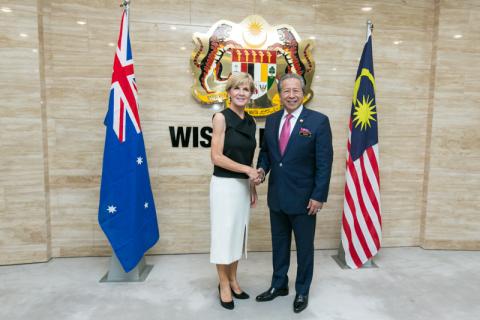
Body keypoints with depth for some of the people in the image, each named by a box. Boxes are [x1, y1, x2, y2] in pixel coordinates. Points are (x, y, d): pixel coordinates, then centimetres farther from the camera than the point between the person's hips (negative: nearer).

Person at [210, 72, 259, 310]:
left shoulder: (251, 122, 9)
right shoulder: (221, 117, -10)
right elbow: (217, 157, -16)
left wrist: (253, 187, 13)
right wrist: (247, 170, -14)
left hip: (243, 186, 6)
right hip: (224, 184, -6)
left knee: (238, 234, 15)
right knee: (224, 234, 5)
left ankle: (233, 280, 32)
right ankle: (224, 285, 23)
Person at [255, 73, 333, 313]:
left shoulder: (318, 121, -10)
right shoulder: (272, 120, 6)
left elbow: (324, 162, -11)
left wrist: (319, 196, -14)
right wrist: (262, 168, -7)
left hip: (303, 198, -4)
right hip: (277, 196, 5)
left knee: (304, 247, 13)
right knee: (279, 244, 19)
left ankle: (302, 292, 33)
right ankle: (279, 285, 39)